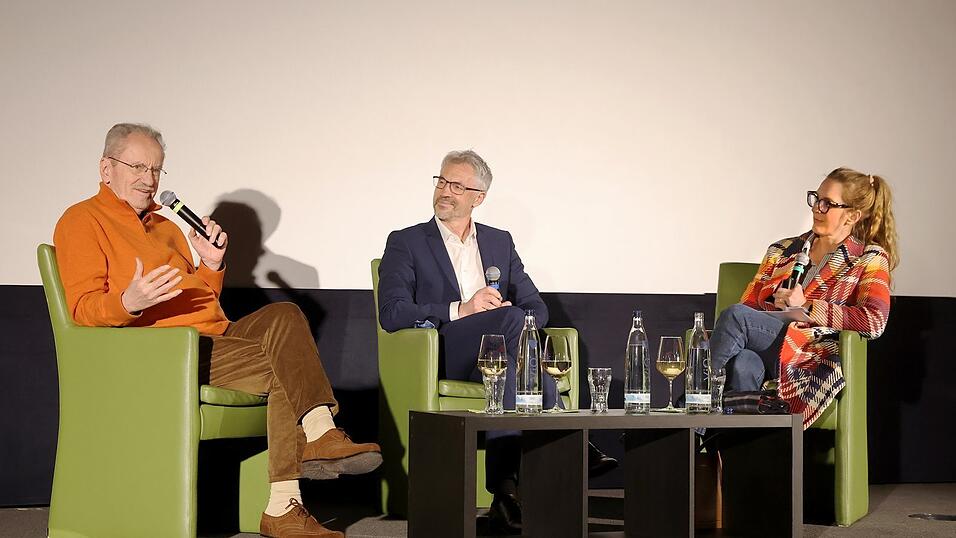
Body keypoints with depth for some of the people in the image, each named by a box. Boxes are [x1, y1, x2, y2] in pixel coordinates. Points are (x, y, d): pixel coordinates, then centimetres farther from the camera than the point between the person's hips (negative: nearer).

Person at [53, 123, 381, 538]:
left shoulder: (164, 224, 28)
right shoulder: (82, 221, 4)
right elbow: (83, 308, -9)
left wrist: (211, 266, 9)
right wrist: (128, 302, -29)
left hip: (212, 339, 8)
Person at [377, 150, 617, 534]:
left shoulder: (500, 242, 24)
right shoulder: (406, 243, 11)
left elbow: (537, 308, 18)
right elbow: (391, 313, -4)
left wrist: (510, 319, -8)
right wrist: (460, 310, -16)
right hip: (441, 358, -4)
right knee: (511, 318, -33)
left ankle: (506, 492, -39)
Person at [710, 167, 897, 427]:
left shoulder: (869, 258, 12)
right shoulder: (783, 250, 26)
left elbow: (874, 322, -5)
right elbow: (749, 305, 19)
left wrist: (807, 306, -6)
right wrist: (775, 305, -4)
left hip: (815, 361, -4)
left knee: (735, 316, -28)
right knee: (743, 365, -36)